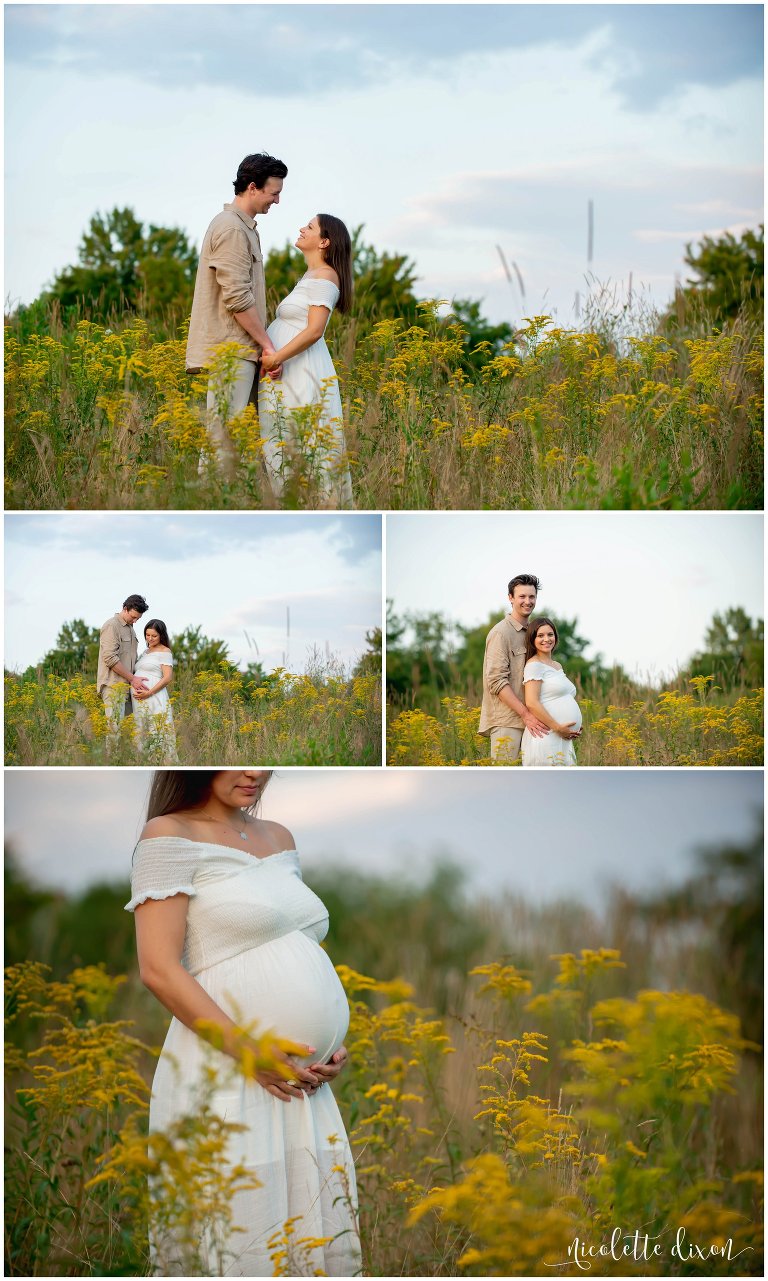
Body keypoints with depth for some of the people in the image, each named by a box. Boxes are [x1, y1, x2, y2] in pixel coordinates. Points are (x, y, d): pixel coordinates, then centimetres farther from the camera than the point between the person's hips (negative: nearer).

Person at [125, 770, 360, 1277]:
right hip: (224, 1080, -7)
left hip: (300, 1083, 7)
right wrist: (249, 1052, -18)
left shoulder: (279, 838, 18)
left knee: (311, 1240, 5)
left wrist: (334, 1047, 8)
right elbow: (159, 969, -12)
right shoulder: (169, 835, -4)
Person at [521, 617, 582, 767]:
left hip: (563, 741, 9)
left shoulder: (557, 666, 21)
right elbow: (531, 703, -16)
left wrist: (573, 729, 11)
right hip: (546, 737, -9)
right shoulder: (534, 665, -6)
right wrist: (558, 727, -18)